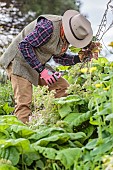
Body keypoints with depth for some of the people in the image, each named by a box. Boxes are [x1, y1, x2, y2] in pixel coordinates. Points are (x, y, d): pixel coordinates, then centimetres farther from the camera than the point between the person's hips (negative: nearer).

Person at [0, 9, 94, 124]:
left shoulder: (67, 34, -2)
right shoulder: (48, 26, -29)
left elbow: (57, 57, 9)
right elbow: (24, 45, -29)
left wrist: (78, 59, -7)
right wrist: (41, 70, -29)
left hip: (38, 65, 8)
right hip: (20, 60, -8)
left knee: (63, 88, -1)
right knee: (24, 101, -16)